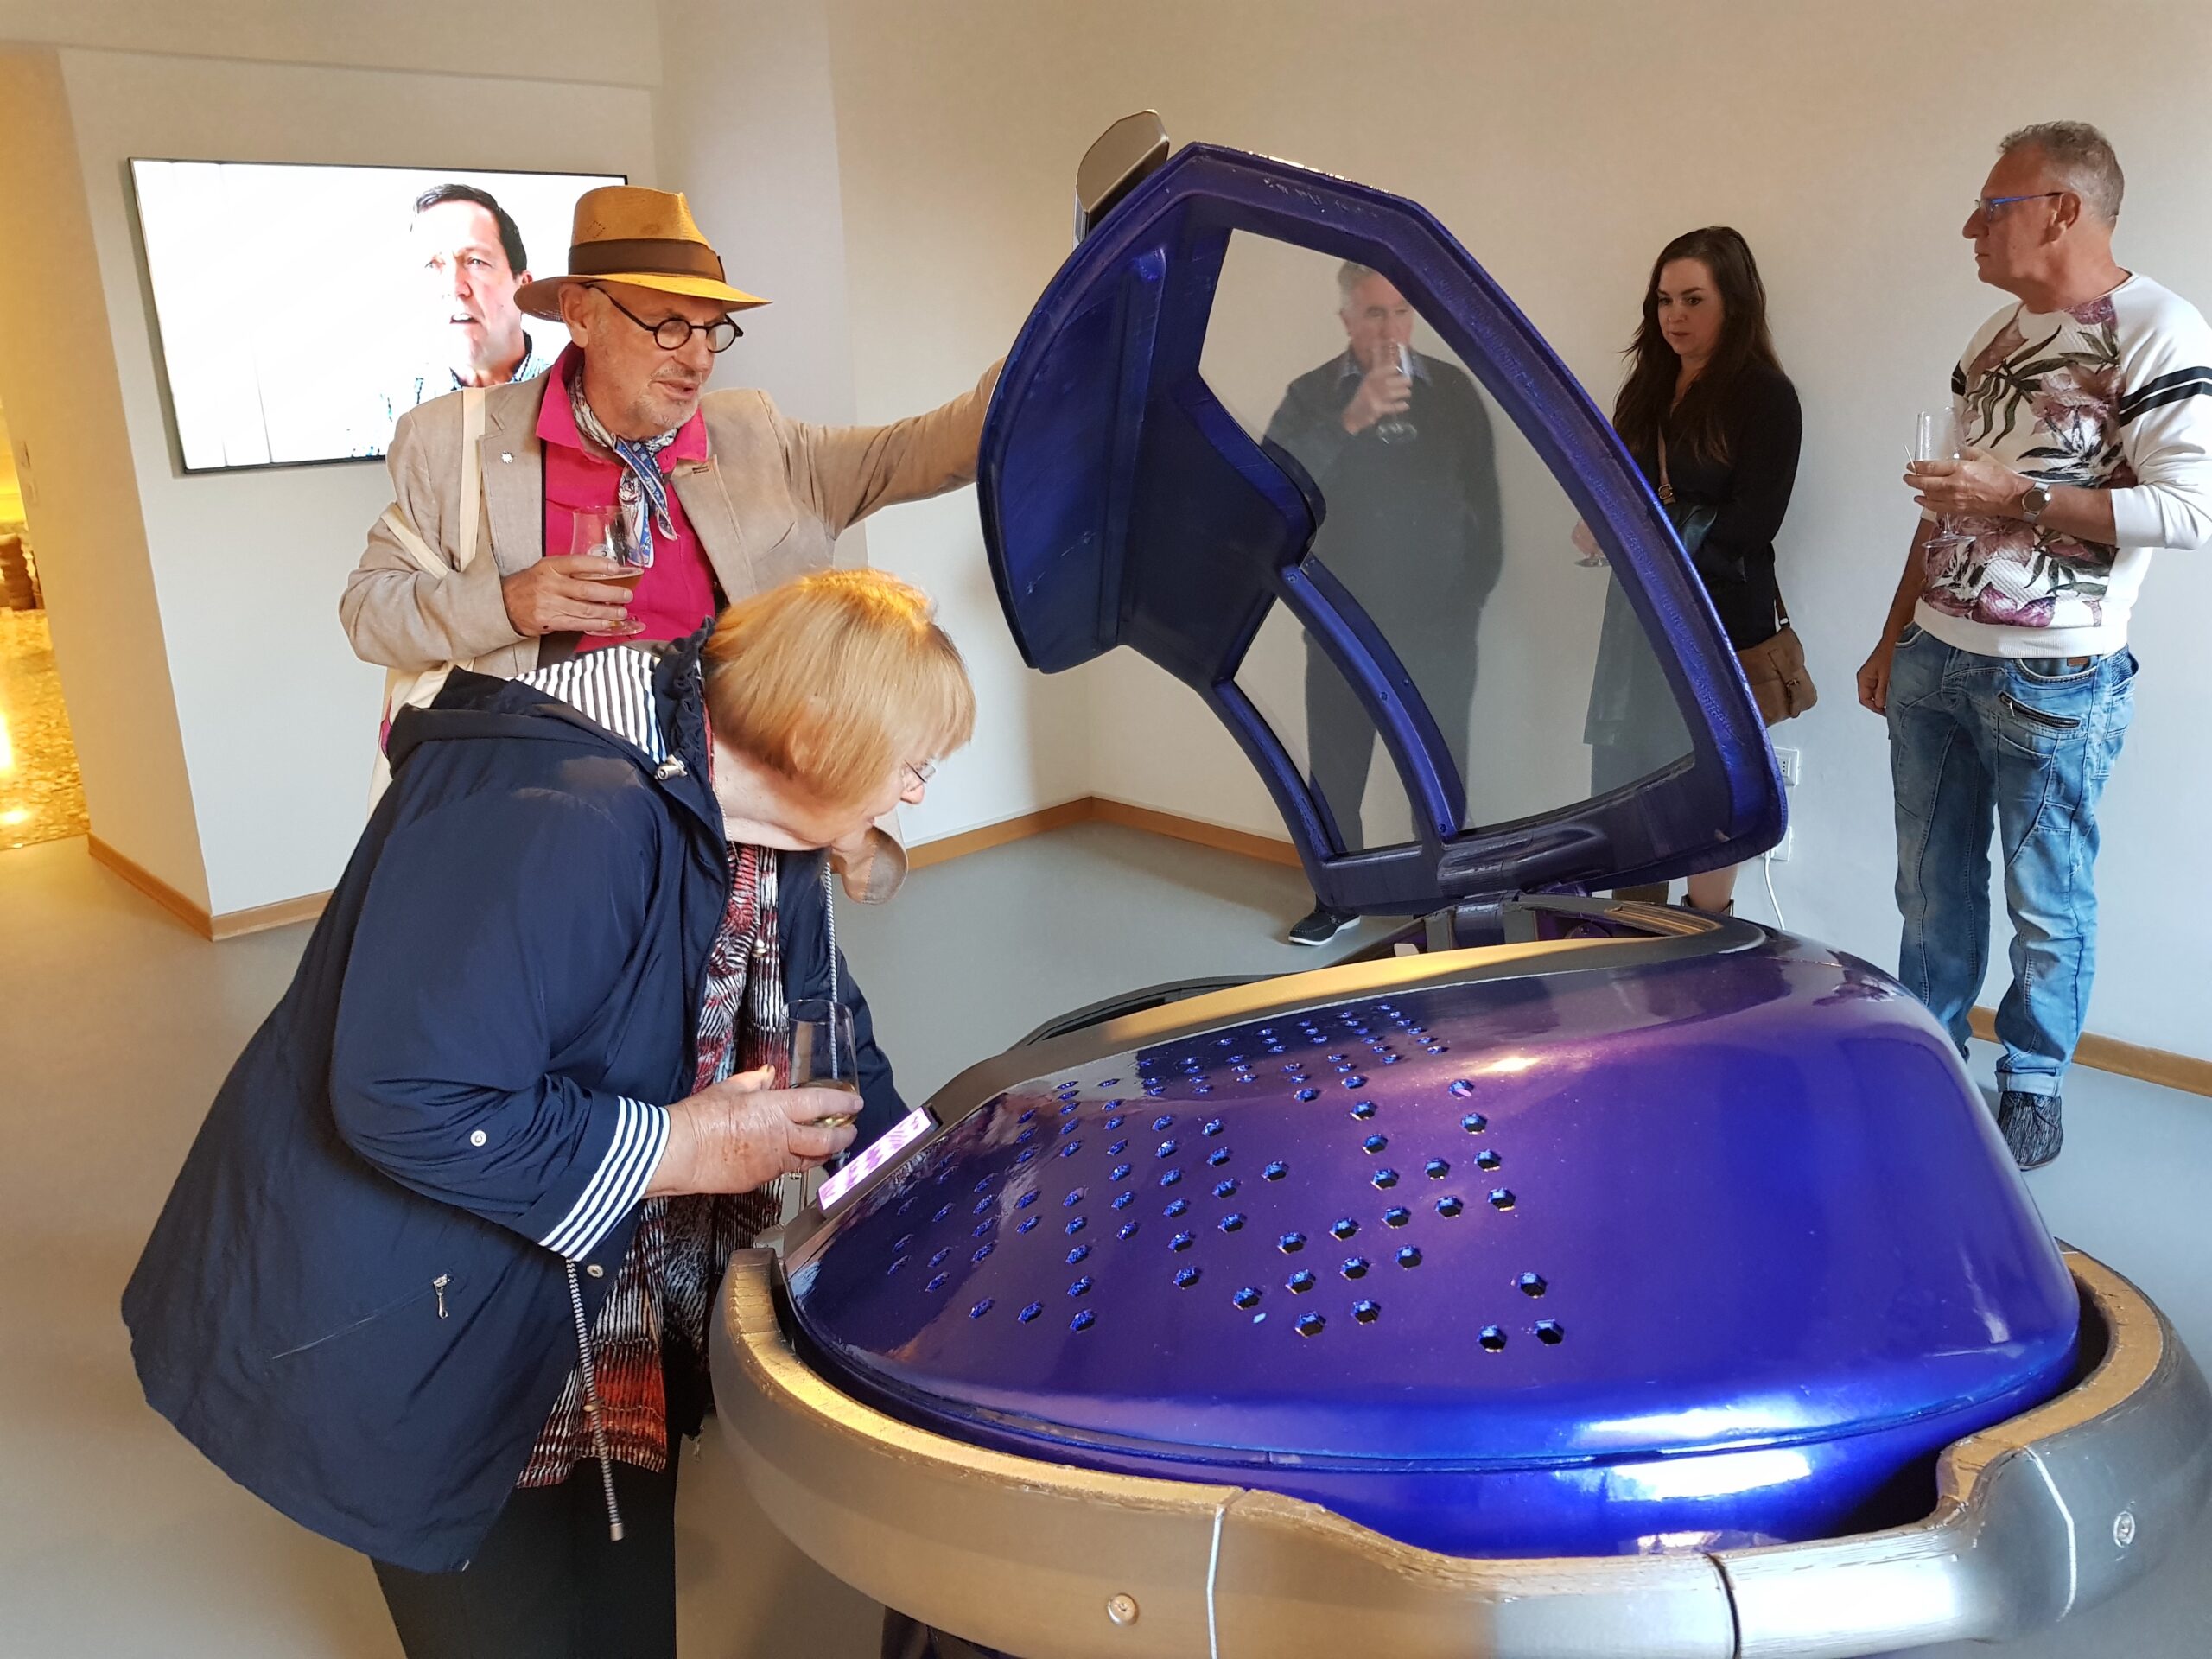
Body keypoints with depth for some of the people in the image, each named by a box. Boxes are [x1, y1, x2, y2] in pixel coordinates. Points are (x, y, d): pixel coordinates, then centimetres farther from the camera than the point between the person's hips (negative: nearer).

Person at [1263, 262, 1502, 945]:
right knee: (1334, 769, 5)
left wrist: (1474, 591, 2)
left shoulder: (1453, 388, 3)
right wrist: (1350, 420, -27)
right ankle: (1337, 898, 23)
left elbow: (1483, 498, 6)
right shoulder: (1312, 395, 1)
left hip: (1437, 625, 0)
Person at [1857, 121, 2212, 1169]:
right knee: (1932, 888, 13)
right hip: (1932, 661, 7)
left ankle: (2031, 1092, 20)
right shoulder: (1996, 337, 14)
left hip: (2052, 679, -7)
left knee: (2047, 906, 5)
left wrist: (2020, 499, -20)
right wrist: (1891, 640, 16)